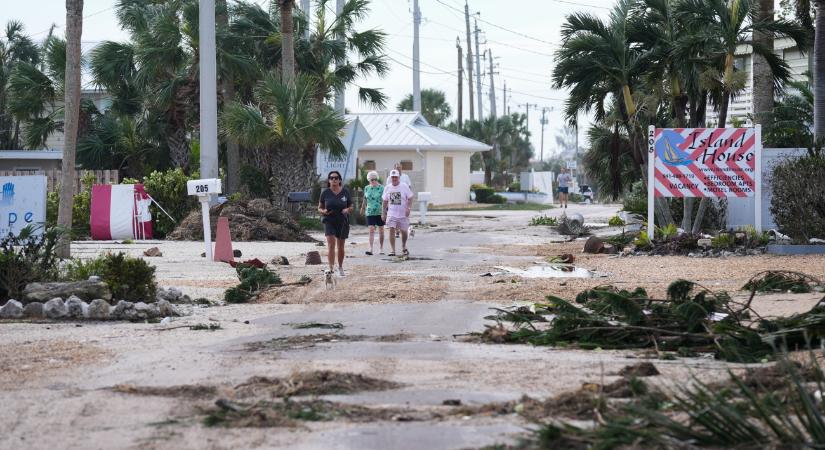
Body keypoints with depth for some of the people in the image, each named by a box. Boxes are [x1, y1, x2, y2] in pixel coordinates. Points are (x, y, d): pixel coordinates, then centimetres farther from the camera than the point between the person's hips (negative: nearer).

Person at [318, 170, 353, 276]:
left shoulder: (345, 192, 0)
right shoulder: (325, 193, -1)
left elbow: (351, 207, 8)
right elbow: (319, 208, 6)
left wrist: (347, 210, -14)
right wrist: (323, 211, -16)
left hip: (343, 223, 1)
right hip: (329, 222, -1)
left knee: (340, 247, 11)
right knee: (331, 245, -16)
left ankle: (340, 268, 31)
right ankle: (331, 269, -20)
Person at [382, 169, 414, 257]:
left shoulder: (404, 186, -4)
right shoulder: (387, 188, 5)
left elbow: (410, 198, -2)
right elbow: (385, 201, 12)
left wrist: (408, 208, -16)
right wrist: (383, 213, 10)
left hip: (403, 214, -1)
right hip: (392, 214, 1)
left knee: (403, 231, 10)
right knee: (391, 230, -13)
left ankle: (404, 247, 36)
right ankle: (393, 250, -12)